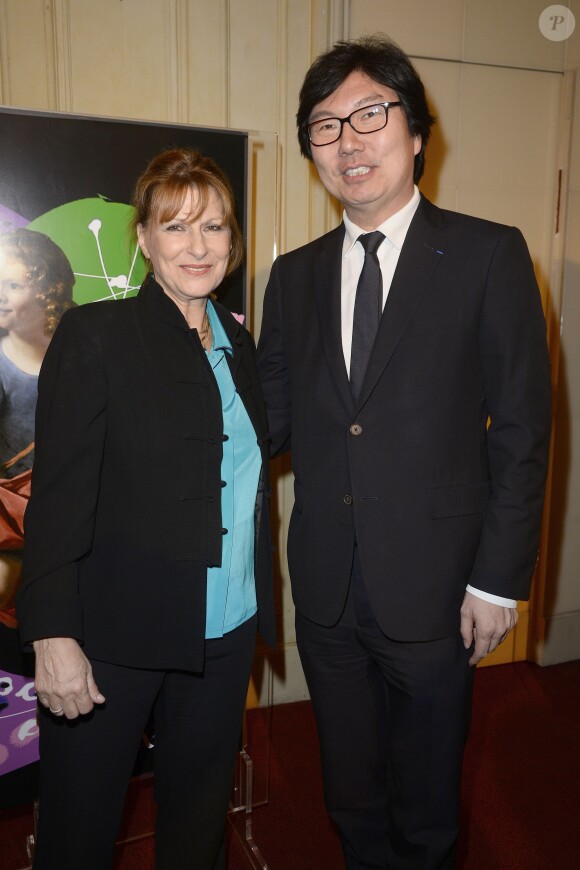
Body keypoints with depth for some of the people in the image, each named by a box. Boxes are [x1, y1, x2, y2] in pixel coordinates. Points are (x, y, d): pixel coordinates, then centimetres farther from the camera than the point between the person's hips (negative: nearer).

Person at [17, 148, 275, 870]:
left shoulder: (238, 344, 9)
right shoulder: (95, 335, -9)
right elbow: (59, 496, -12)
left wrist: (257, 606, 8)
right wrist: (53, 634, -16)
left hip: (225, 635, 5)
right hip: (115, 638, -5)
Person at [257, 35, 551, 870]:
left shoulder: (487, 255, -6)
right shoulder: (294, 275, 6)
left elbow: (522, 428, -7)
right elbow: (274, 422, 5)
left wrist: (499, 579, -9)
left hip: (433, 588, -3)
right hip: (325, 590, 4)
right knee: (351, 799, 23)